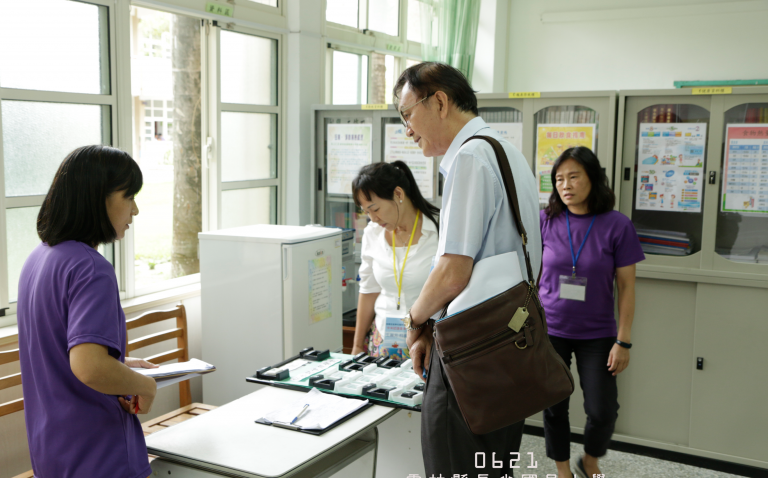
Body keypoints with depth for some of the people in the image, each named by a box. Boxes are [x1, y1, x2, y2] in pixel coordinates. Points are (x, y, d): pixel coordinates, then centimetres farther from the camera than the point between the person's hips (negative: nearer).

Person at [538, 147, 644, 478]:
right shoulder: (545, 221, -5)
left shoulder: (617, 225, -9)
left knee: (603, 410, -1)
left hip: (597, 335, -1)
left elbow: (626, 287, -5)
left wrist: (624, 341, -7)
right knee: (554, 407, 9)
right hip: (549, 330, 1)